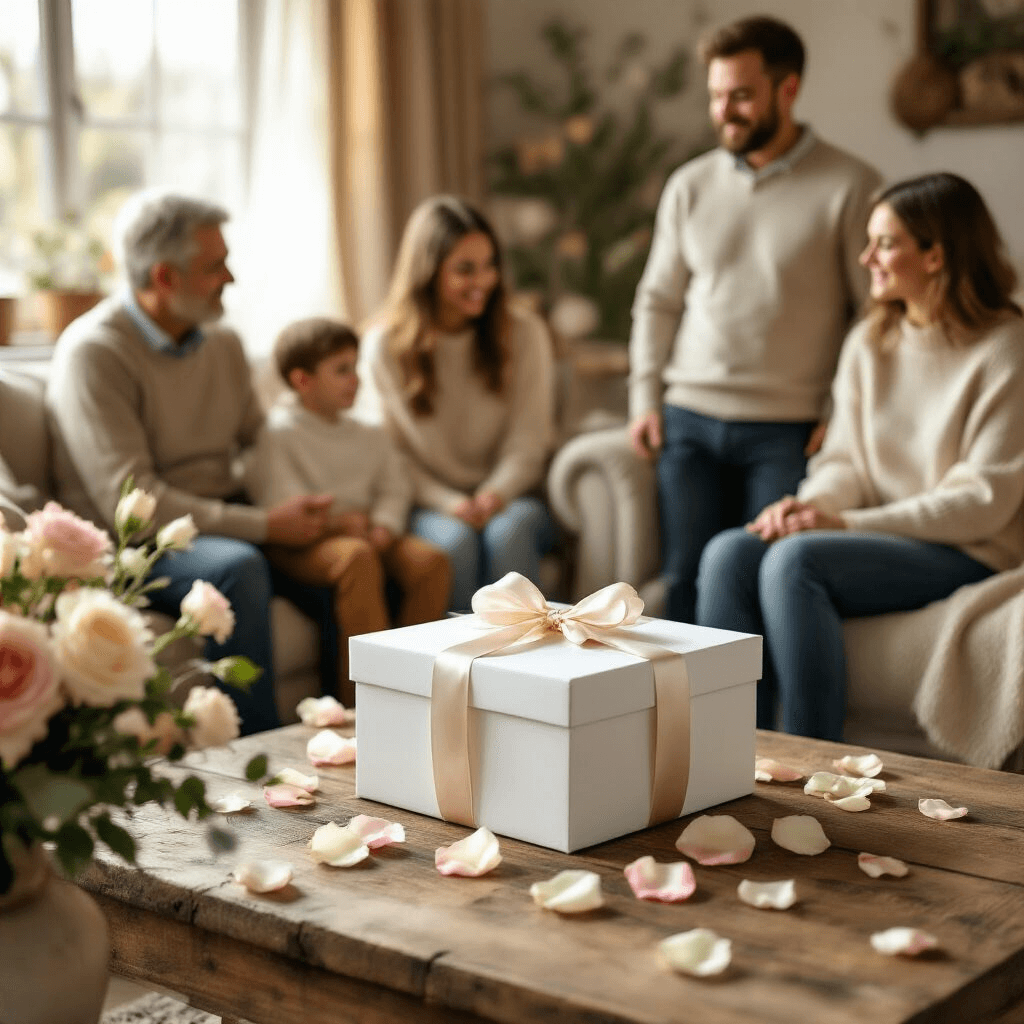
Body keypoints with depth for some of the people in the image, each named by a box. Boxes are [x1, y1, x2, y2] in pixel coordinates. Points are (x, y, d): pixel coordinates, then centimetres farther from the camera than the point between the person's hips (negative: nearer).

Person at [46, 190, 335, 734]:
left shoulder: (223, 343, 11)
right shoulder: (94, 352, -14)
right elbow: (129, 501, -21)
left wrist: (311, 504, -10)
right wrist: (265, 524, -23)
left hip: (223, 521, 7)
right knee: (236, 567, -35)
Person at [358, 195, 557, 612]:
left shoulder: (525, 334, 3)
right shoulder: (384, 346, 1)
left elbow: (527, 442, 1)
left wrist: (495, 494, -19)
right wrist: (450, 504, -16)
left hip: (508, 501, 1)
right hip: (428, 506, 0)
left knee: (508, 531, -34)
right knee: (455, 539, -34)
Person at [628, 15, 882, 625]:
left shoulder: (850, 187, -2)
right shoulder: (690, 186, 11)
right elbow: (657, 301, 15)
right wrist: (645, 399, 7)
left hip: (789, 431, -3)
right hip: (690, 420, 4)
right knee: (687, 578, 1)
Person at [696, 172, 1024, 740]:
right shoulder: (869, 341, 13)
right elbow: (843, 458, 13)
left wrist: (847, 523, -19)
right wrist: (811, 505, -12)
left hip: (966, 551, -6)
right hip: (882, 539, 7)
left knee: (795, 558, -31)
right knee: (728, 554, -19)